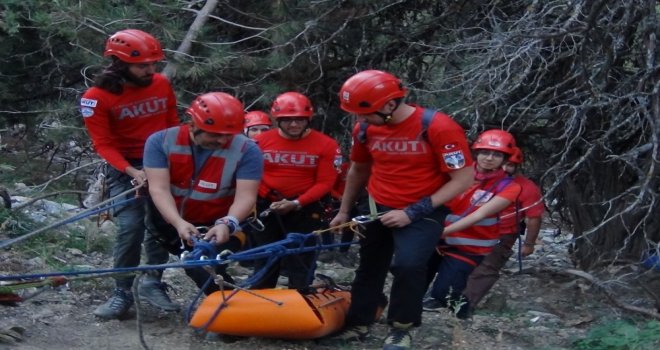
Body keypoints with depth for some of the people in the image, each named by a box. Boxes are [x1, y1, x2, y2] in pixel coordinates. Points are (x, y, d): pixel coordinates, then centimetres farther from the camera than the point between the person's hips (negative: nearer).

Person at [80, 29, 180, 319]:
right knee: (130, 227, -14)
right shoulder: (97, 97, -14)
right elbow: (103, 143, -13)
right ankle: (122, 293, -5)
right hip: (126, 168, -4)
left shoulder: (162, 85, -2)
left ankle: (153, 283, 14)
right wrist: (131, 171, -24)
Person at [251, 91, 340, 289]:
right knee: (264, 262, 10)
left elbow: (325, 182, -9)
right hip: (266, 208, 2)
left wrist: (296, 203, -19)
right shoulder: (261, 141, -2)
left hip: (304, 210, -2)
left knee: (300, 264, 1)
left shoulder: (325, 144, -8)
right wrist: (250, 204, -12)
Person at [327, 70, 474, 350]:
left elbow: (463, 179, -20)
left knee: (408, 265, -23)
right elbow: (358, 171, 13)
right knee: (369, 267, 15)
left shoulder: (439, 127, -24)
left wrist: (413, 212, -22)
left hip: (422, 213, -5)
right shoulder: (365, 129, -7)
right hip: (378, 209, 5)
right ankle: (358, 325, 33)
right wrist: (344, 211, 21)